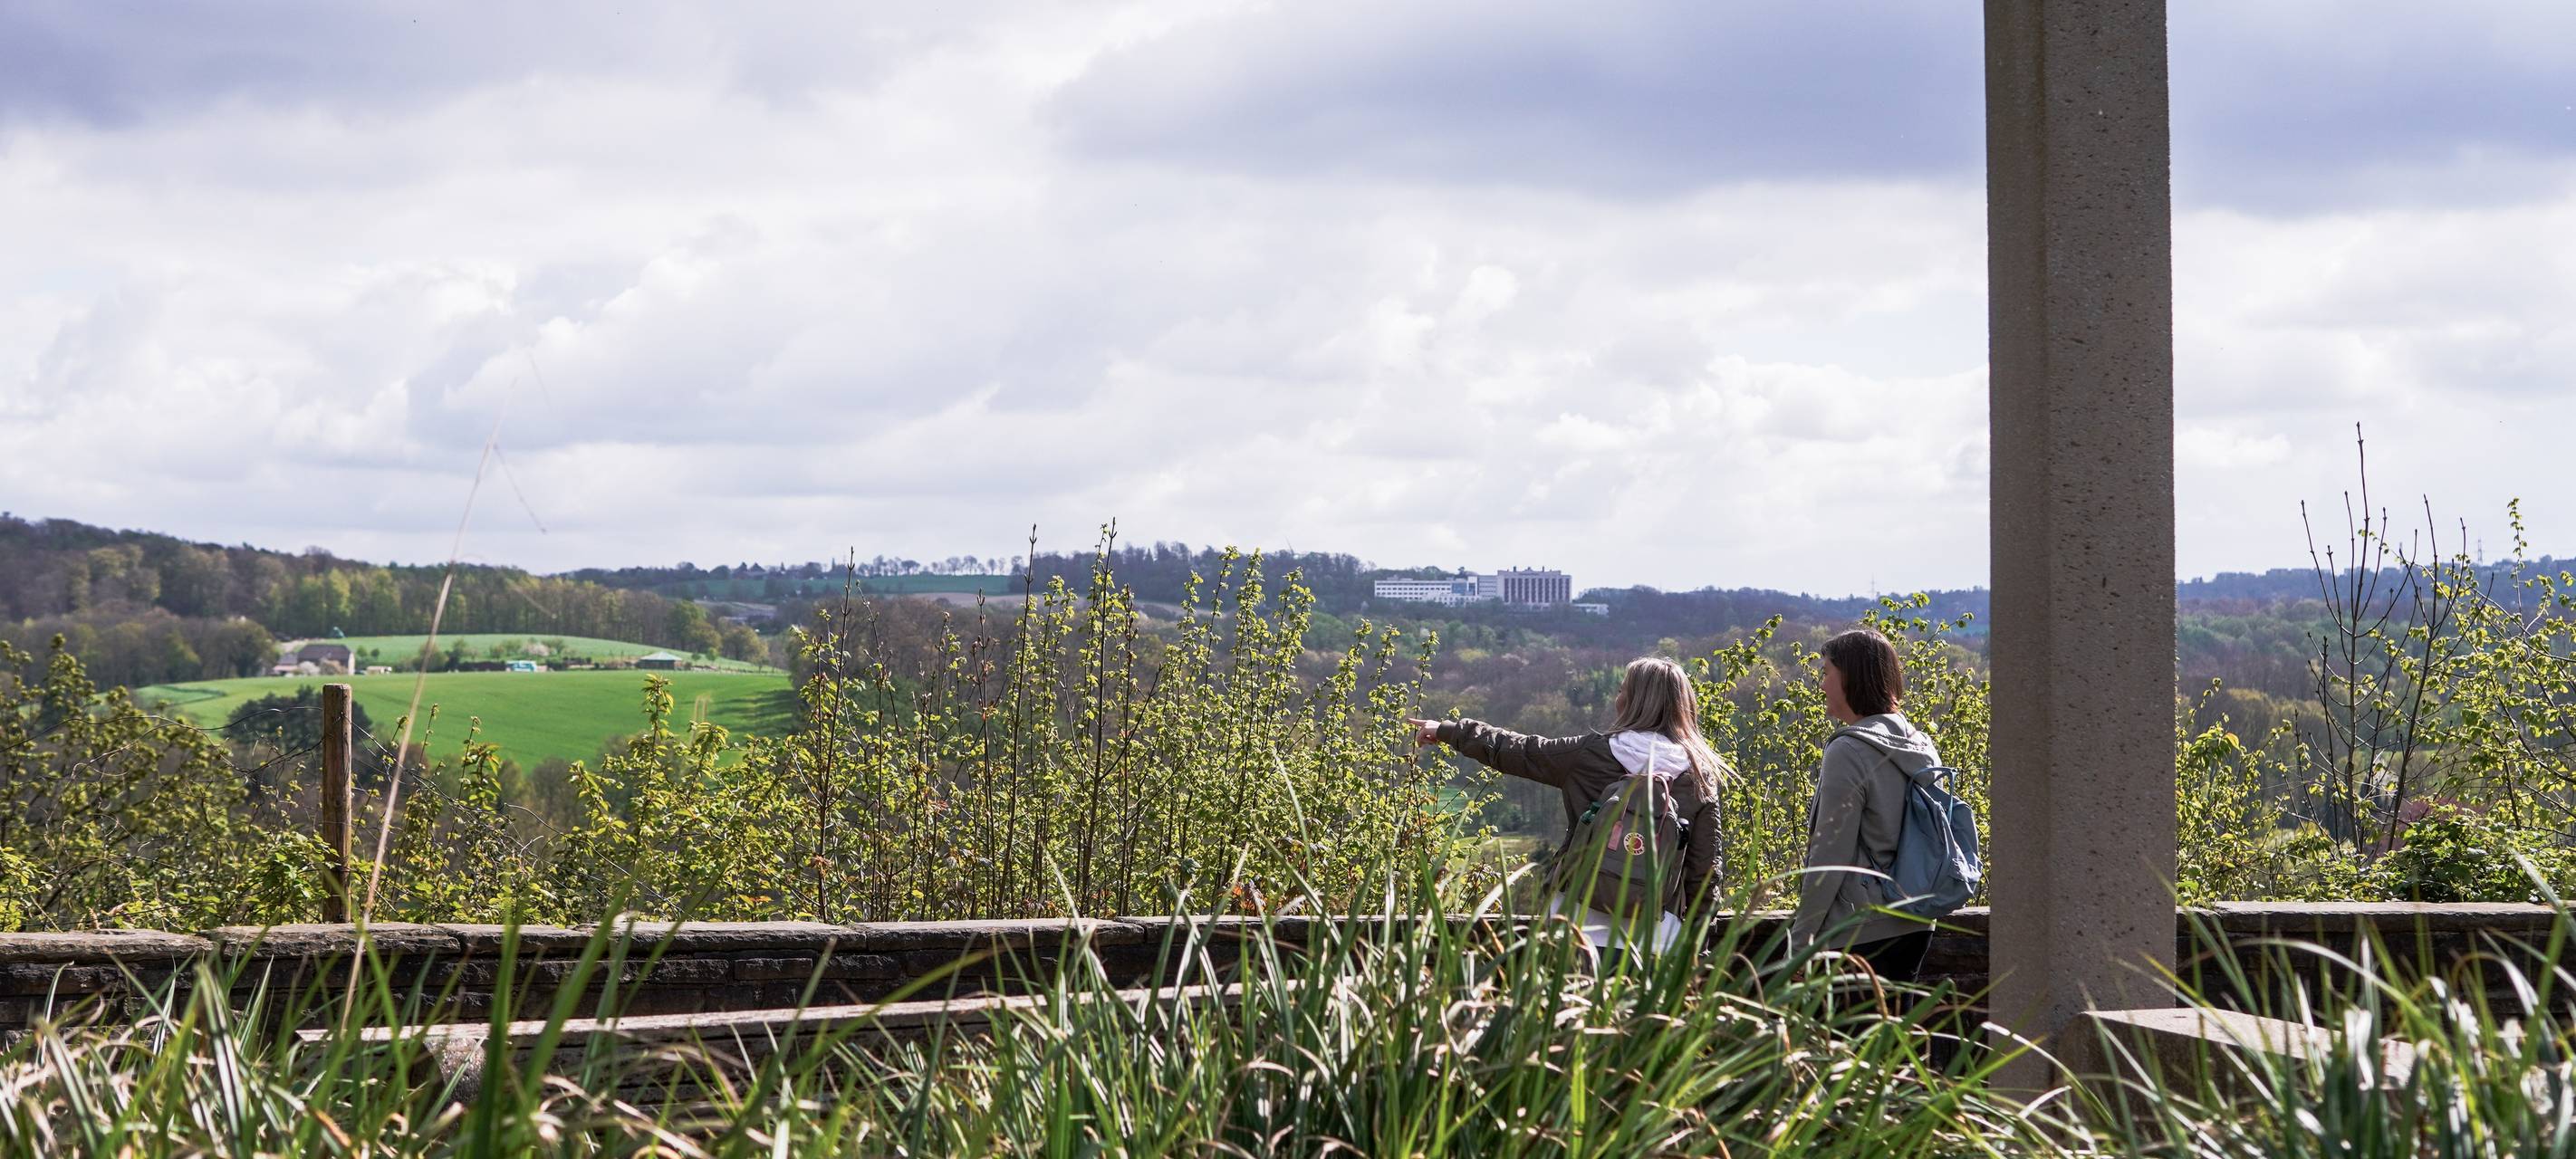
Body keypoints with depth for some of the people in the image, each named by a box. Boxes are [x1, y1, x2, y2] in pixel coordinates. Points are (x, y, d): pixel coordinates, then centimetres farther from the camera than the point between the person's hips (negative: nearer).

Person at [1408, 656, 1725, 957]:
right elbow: (1705, 867, 3)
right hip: (1654, 933, 1)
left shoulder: (1591, 754, 0)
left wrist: (1446, 730, 25)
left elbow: (1513, 750, 11)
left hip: (1583, 924, -1)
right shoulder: (1700, 775, 3)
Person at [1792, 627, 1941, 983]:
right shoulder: (1922, 748, 10)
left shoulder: (1848, 752, -15)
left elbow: (1830, 856, -16)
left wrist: (1800, 938, -11)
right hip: (1915, 927, 9)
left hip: (1858, 933, -9)